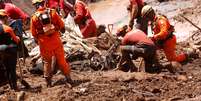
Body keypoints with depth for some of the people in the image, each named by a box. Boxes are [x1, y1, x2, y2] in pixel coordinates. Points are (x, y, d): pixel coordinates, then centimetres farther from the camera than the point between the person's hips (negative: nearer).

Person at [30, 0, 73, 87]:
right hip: (56, 40, 0)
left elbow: (34, 33, 0)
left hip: (44, 43, 0)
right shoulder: (52, 12, -6)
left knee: (47, 62, 13)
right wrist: (62, 30, 24)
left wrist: (37, 40, 18)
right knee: (61, 60, 11)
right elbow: (61, 25, 2)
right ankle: (68, 77, 16)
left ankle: (48, 81, 17)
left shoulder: (34, 17, -7)